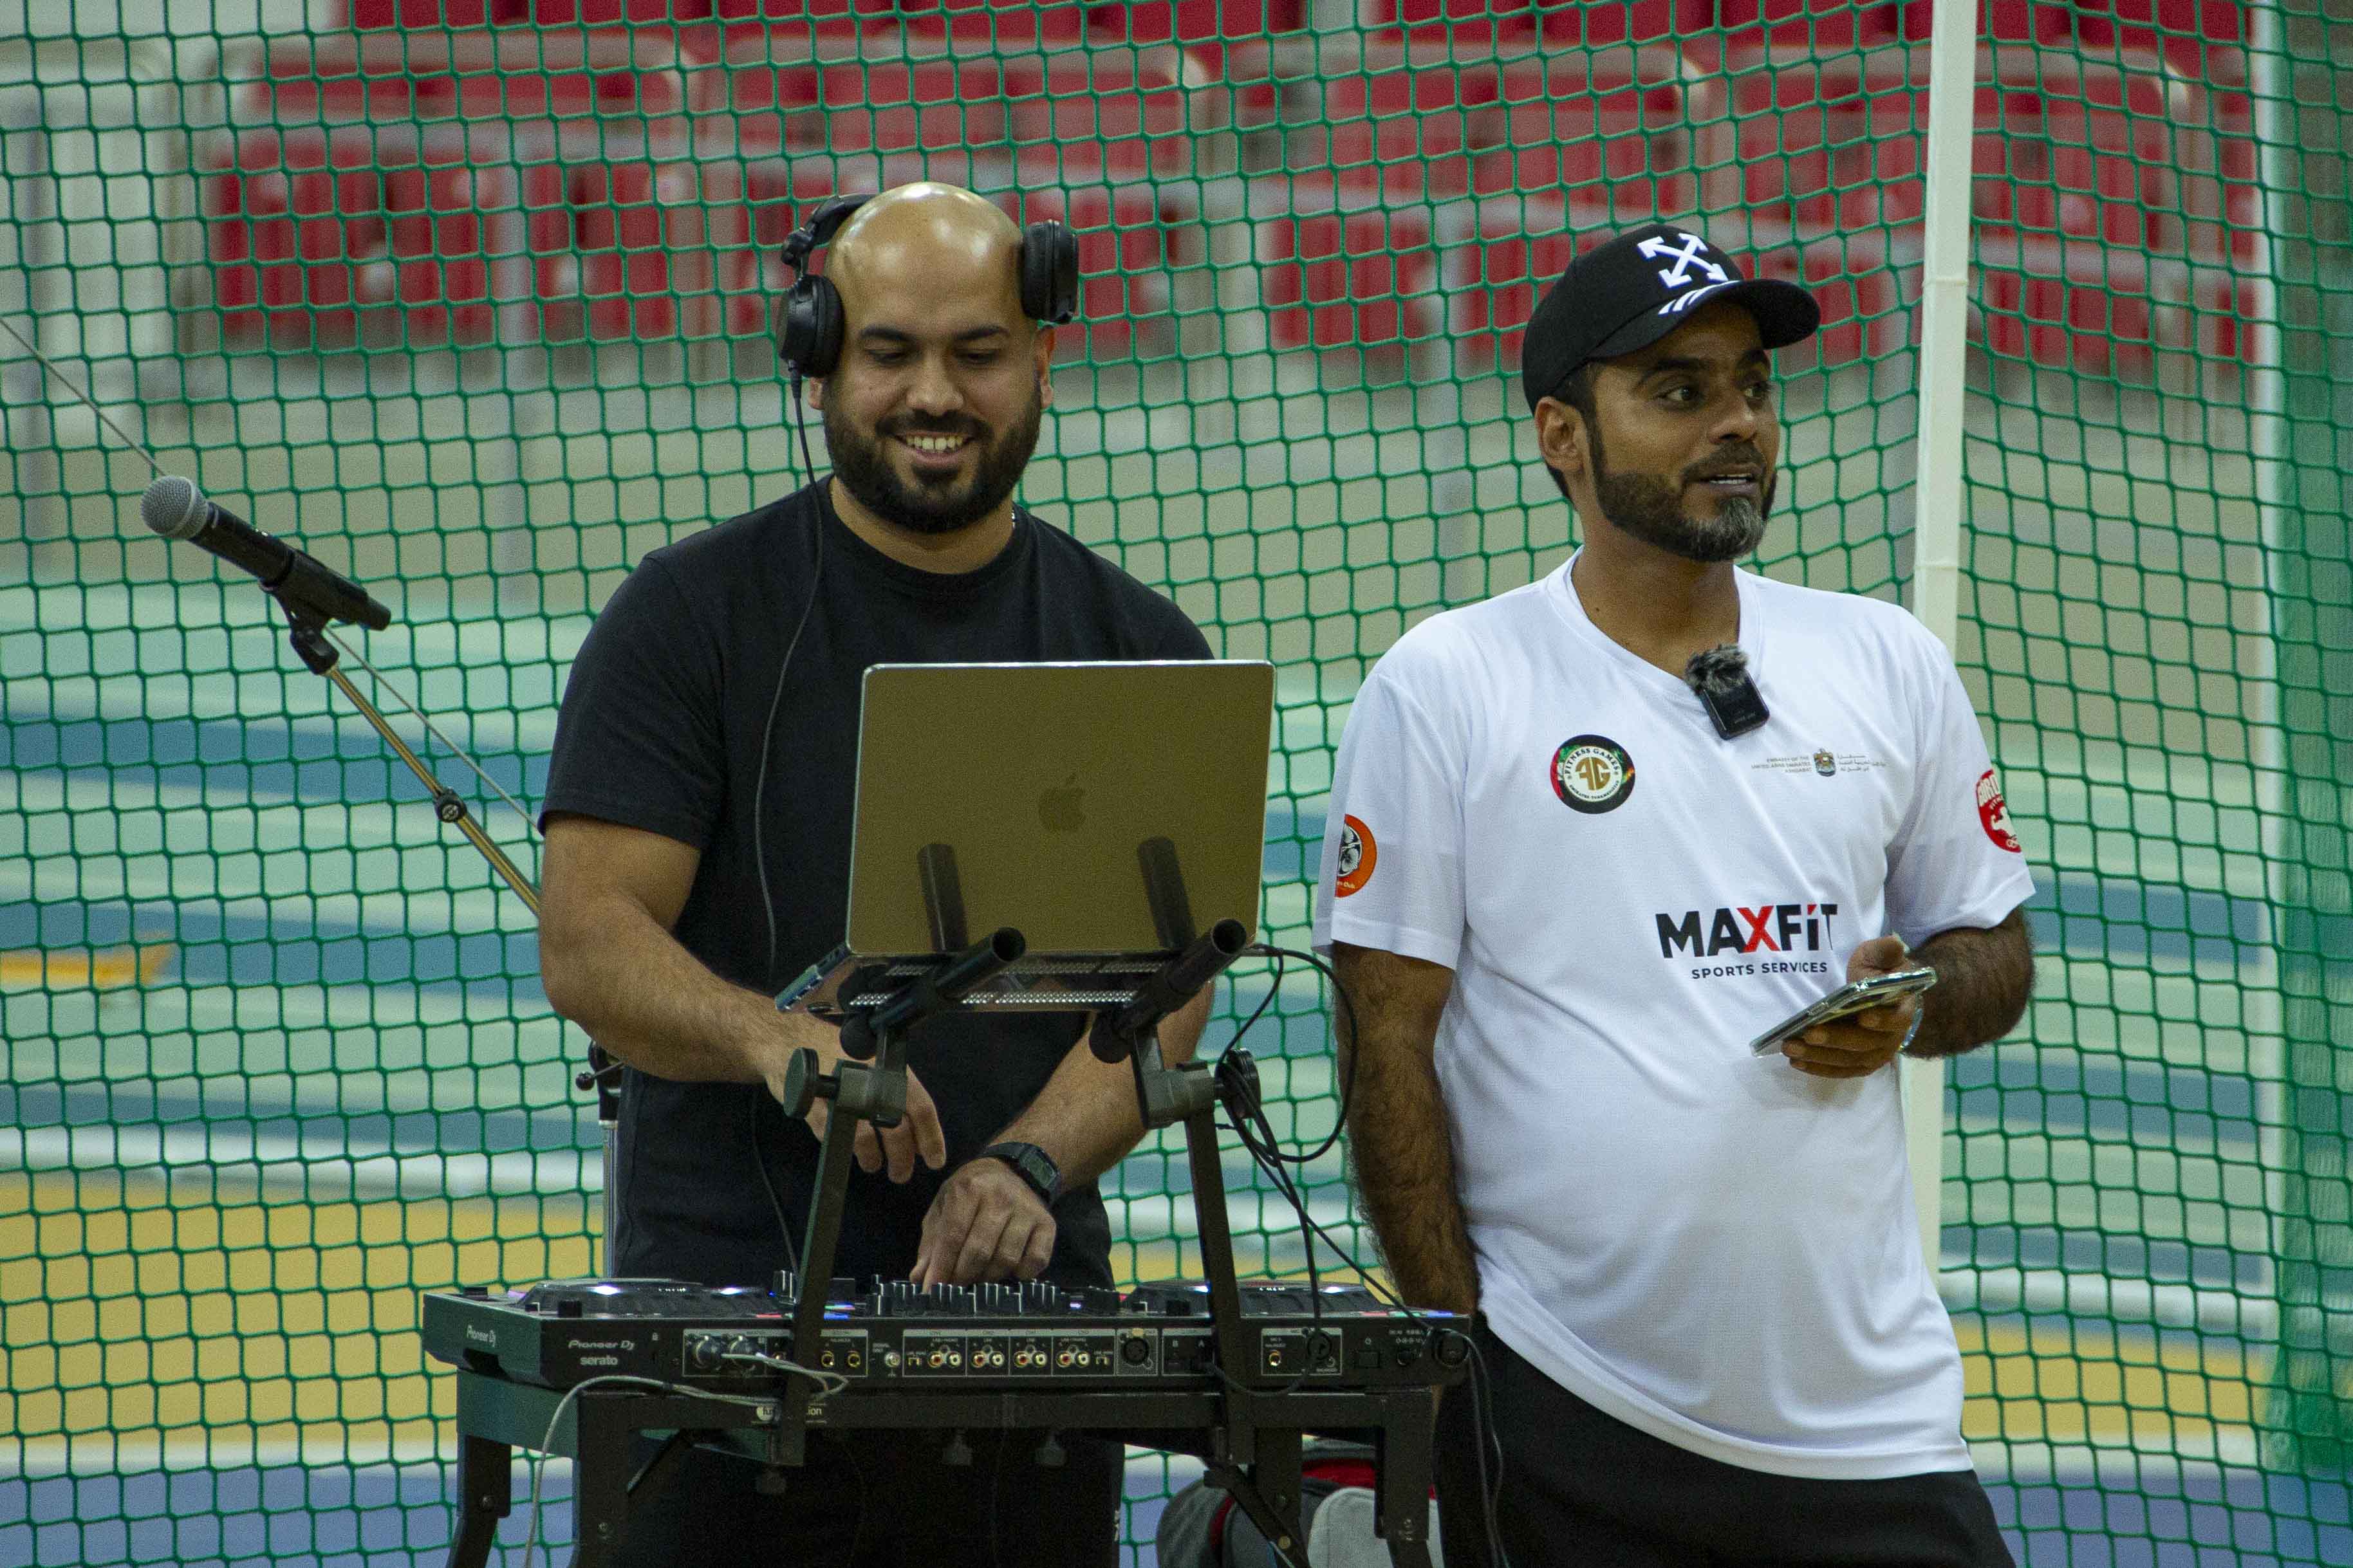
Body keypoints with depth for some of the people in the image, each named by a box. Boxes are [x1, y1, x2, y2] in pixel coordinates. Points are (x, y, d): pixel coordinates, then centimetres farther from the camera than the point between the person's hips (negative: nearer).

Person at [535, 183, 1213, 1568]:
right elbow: (587, 946, -6)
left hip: (1026, 1303, 2)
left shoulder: (1136, 649, 9)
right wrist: (777, 1037, -26)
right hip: (728, 1301, -2)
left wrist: (1026, 1166, -18)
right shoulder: (697, 616, 1)